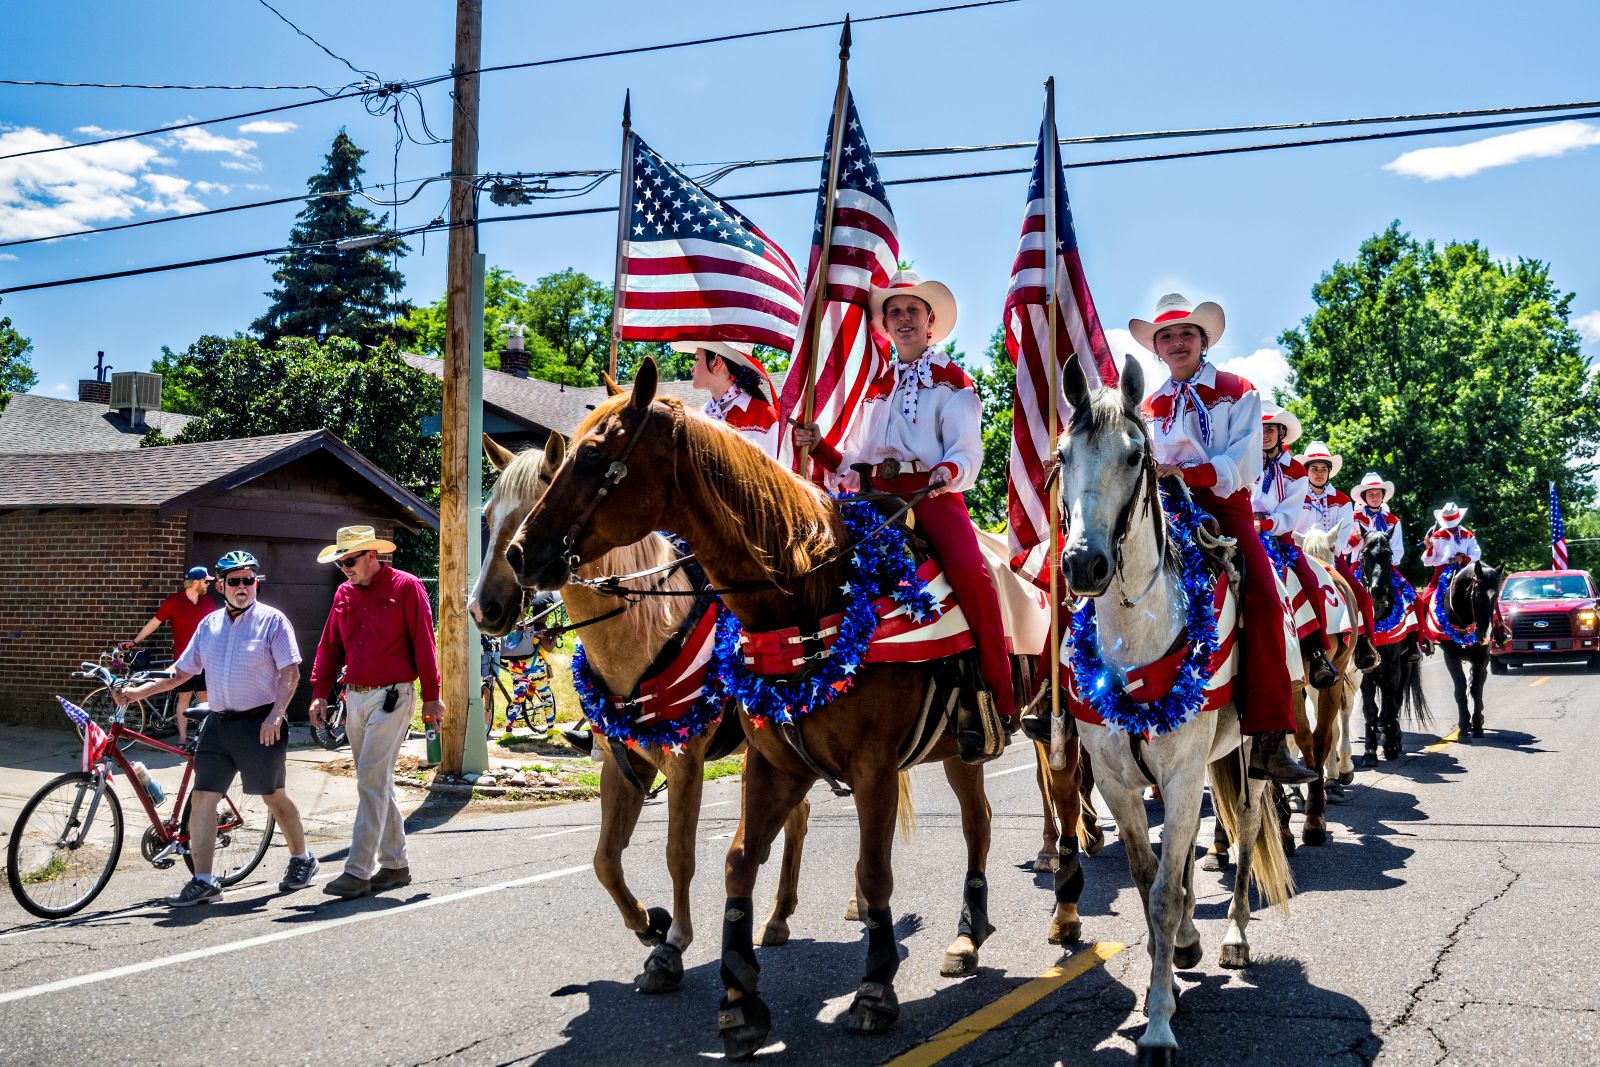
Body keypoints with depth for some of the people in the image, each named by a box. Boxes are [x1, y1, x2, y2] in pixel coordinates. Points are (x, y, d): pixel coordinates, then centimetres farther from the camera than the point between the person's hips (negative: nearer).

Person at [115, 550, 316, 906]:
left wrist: (276, 715, -19)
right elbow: (182, 671, 16)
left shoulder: (272, 620, -4)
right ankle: (203, 881, 1)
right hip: (218, 725, 5)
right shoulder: (209, 624, 12)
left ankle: (302, 860, 26)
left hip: (259, 725, -5)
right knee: (202, 799, -2)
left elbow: (291, 672, -9)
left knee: (274, 796, 7)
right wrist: (140, 691, 5)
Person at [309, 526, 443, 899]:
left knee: (372, 779, -11)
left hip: (392, 696, -7)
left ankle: (358, 871, -10)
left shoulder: (406, 587, -6)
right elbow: (330, 647, 16)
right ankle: (395, 865, 19)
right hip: (355, 698, 7)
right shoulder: (344, 593, 12)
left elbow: (423, 644, -7)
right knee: (377, 783, 10)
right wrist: (319, 693, 6)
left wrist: (432, 696, -8)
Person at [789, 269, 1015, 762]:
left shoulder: (952, 380, 10)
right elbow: (855, 462, 25)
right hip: (877, 497, 5)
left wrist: (948, 473, -26)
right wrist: (818, 446, 6)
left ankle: (996, 699, -23)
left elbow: (966, 452, -3)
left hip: (933, 494, -5)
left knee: (969, 569, -31)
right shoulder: (877, 387, 26)